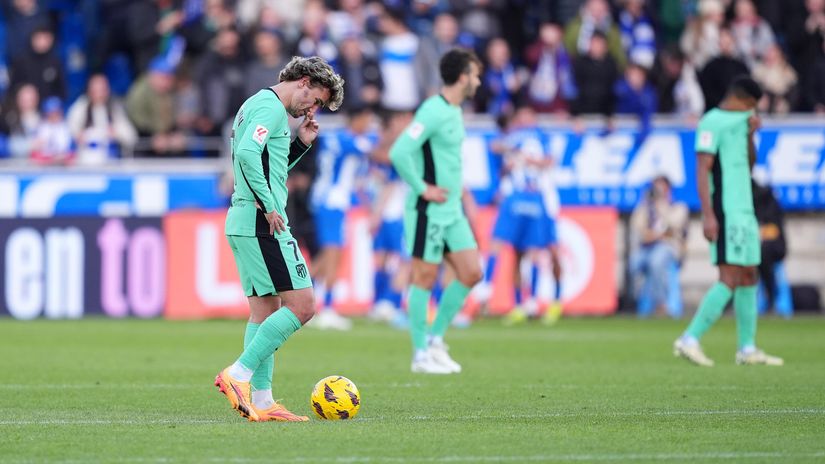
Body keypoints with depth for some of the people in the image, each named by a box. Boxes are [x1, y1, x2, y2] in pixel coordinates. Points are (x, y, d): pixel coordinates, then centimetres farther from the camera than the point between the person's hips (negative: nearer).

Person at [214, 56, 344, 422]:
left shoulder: (254, 104, 23)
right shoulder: (271, 107, -9)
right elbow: (247, 154, -24)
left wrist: (301, 144, 20)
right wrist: (269, 206, -20)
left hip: (241, 223, 11)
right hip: (262, 224, -11)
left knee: (265, 310, 10)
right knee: (302, 305, -10)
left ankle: (261, 402, 8)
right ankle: (238, 374, -13)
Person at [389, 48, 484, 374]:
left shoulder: (453, 111, 13)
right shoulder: (433, 111, -17)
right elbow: (399, 153, -25)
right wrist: (423, 188, -19)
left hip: (451, 210, 9)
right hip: (428, 211, -9)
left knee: (471, 273, 6)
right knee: (424, 278, -2)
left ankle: (435, 339, 16)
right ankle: (421, 354, 5)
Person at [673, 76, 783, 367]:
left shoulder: (740, 121, 18)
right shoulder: (712, 122, -10)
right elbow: (702, 169, -15)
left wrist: (750, 135, 4)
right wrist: (708, 215, -22)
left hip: (744, 211, 9)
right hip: (724, 213, -9)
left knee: (748, 277, 10)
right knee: (730, 280, -14)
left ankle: (747, 349, 14)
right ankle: (689, 340, -14)